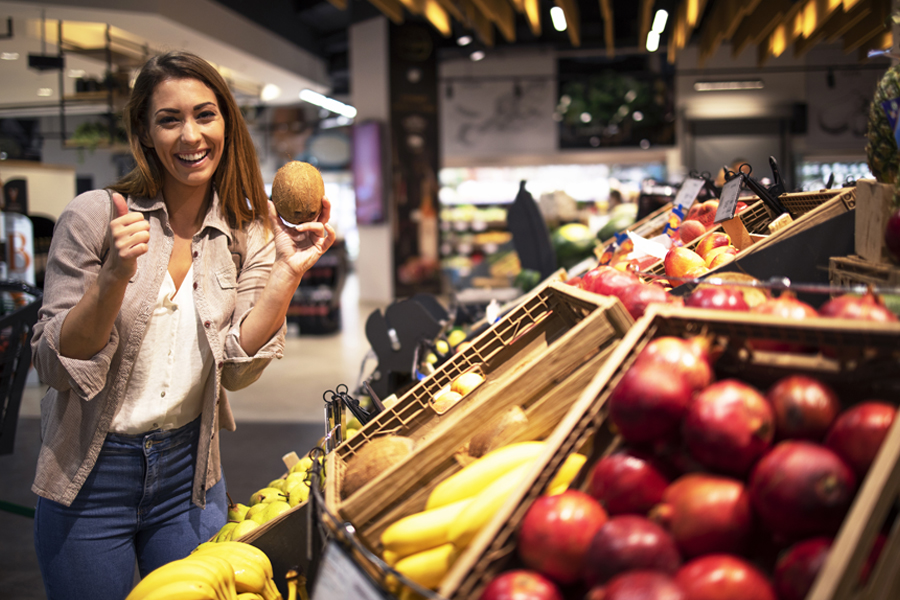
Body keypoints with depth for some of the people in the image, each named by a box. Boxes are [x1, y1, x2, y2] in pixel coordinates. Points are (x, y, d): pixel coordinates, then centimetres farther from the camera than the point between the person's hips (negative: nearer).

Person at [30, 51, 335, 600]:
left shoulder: (246, 234, -3)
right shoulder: (95, 216, -12)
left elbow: (238, 368, -9)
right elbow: (56, 367, -14)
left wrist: (288, 272, -19)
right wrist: (115, 274, -28)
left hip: (188, 470, 3)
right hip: (90, 473, -2)